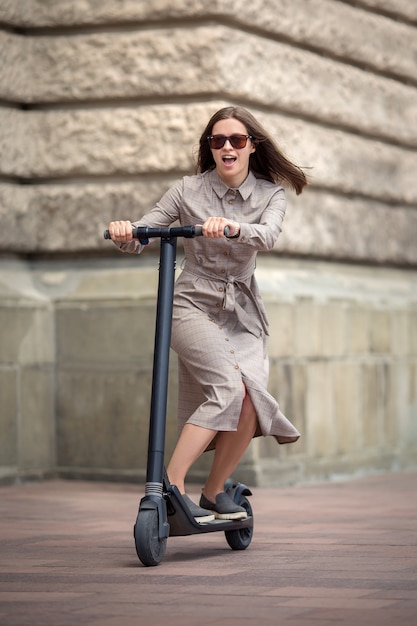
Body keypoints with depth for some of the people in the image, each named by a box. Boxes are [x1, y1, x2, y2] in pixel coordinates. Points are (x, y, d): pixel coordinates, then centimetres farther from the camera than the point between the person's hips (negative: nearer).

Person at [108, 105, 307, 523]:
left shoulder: (270, 195, 1)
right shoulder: (188, 191, -1)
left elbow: (267, 237, -21)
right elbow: (138, 239, -2)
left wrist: (233, 227, -42)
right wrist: (123, 233, -26)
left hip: (242, 314, 3)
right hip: (193, 304, -3)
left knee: (249, 408, -14)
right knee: (229, 386, -27)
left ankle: (214, 490, 10)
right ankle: (171, 484, -24)